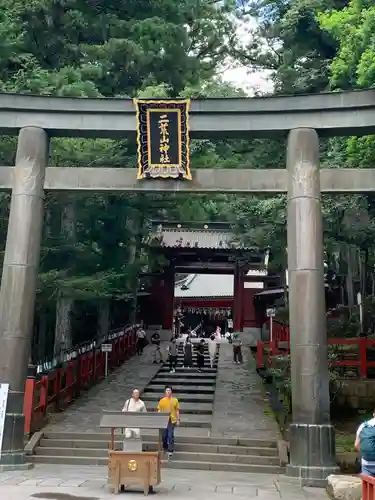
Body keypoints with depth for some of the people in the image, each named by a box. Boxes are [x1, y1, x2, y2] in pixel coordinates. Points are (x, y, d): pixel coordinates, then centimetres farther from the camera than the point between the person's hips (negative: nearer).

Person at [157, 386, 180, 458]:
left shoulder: (175, 400, 2)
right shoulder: (162, 400, 4)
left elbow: (177, 411, 6)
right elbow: (159, 410, 7)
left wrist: (178, 419, 1)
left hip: (172, 420, -2)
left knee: (170, 436, -8)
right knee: (164, 436, 10)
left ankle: (170, 451, -2)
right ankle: (165, 448, 29)